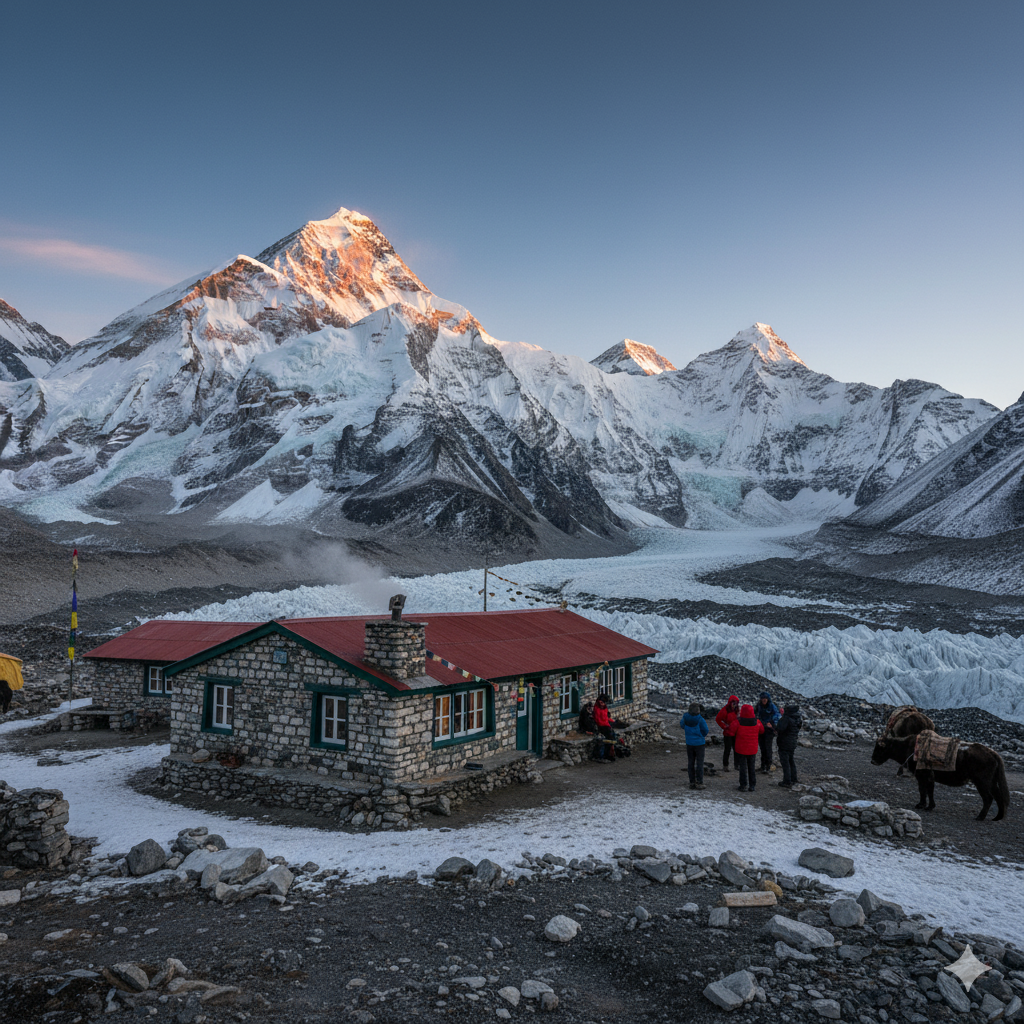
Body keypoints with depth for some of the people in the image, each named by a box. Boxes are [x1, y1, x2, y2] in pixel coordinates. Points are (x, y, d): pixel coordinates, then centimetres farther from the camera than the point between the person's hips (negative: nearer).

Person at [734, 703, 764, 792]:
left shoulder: (738, 722, -17)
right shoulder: (757, 722, -7)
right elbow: (762, 731, 10)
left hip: (741, 749, -3)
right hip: (753, 749, 3)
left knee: (743, 767, 7)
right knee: (751, 767, 15)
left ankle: (743, 786, 9)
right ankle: (752, 786, 19)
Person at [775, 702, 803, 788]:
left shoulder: (786, 718, -26)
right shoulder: (798, 717, -1)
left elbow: (779, 729, -32)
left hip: (784, 743, -8)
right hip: (793, 743, 8)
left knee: (785, 762, 1)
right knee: (791, 761, 23)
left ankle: (787, 781, 5)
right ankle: (793, 778, 32)